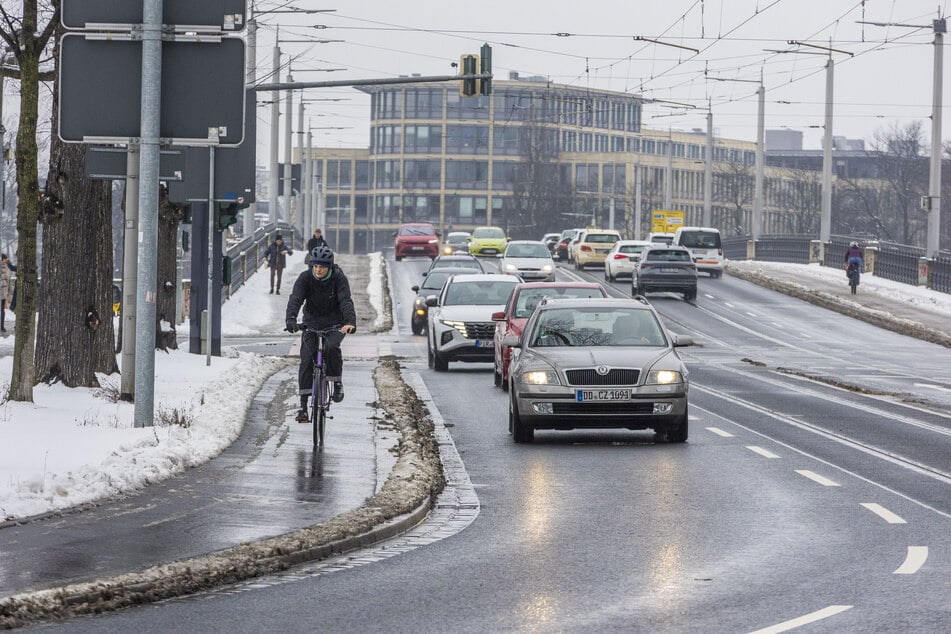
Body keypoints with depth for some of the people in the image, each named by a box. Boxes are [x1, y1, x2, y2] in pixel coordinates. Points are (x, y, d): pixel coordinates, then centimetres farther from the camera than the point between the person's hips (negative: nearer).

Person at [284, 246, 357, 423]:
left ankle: (337, 383, -5)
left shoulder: (339, 279, -19)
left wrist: (350, 322, -50)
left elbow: (346, 301, -31)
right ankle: (303, 405, -9)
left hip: (333, 321, -1)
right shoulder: (305, 278, -16)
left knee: (333, 348, -30)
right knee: (306, 360, -12)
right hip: (311, 322, 1)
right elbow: (295, 299, -28)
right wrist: (290, 319, -47)